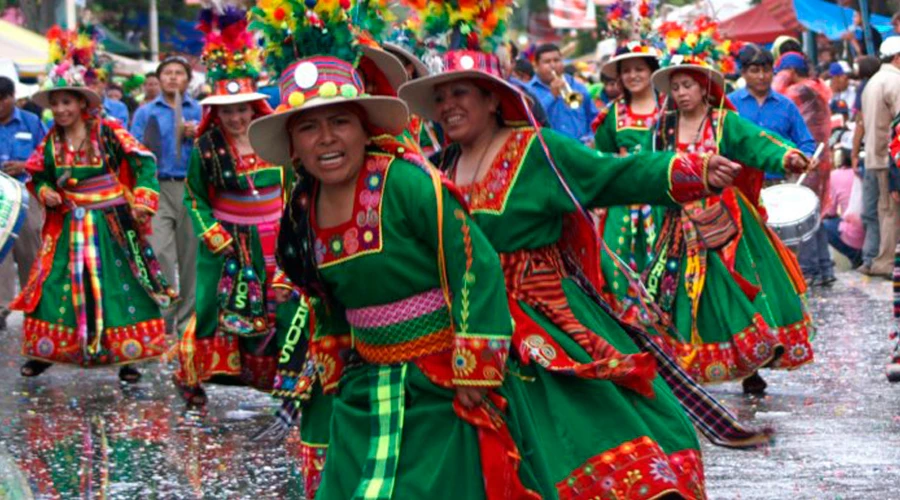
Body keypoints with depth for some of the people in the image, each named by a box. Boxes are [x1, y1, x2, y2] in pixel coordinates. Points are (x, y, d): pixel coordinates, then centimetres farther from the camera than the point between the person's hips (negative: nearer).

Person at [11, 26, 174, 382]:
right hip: (69, 227, 3)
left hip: (111, 223, -3)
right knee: (55, 285, 1)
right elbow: (38, 176, 15)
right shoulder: (51, 143, 3)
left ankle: (127, 357, 6)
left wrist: (142, 198, -18)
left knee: (118, 284, -1)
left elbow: (144, 162, -8)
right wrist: (45, 193, -7)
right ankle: (43, 352, 13)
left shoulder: (108, 133, -9)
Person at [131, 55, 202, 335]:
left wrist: (197, 136, -9)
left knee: (190, 255, 3)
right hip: (157, 187, -1)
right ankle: (162, 318, -15)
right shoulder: (146, 112, 13)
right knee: (159, 252, -14)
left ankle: (186, 320, 11)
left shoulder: (200, 112, 13)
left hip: (191, 187, 1)